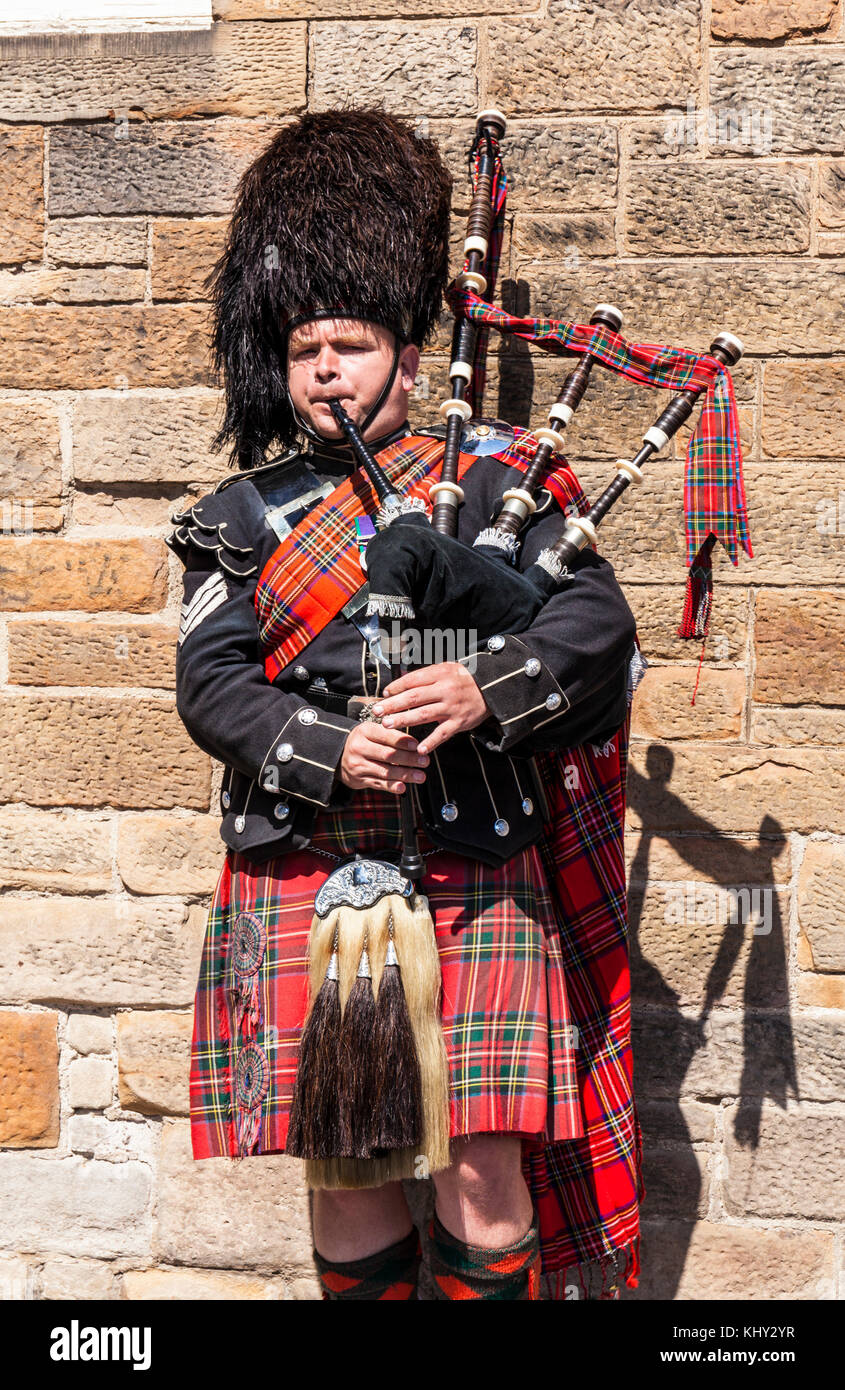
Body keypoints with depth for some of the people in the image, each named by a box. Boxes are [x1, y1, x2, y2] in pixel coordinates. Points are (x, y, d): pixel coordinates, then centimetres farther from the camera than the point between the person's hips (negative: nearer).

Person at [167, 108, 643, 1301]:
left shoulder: (493, 476, 6)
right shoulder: (250, 516, 9)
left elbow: (598, 616, -4)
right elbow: (209, 685, 0)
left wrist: (486, 688, -22)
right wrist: (332, 749, -17)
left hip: (475, 874, -1)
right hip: (309, 875, 2)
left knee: (484, 1166, 0)